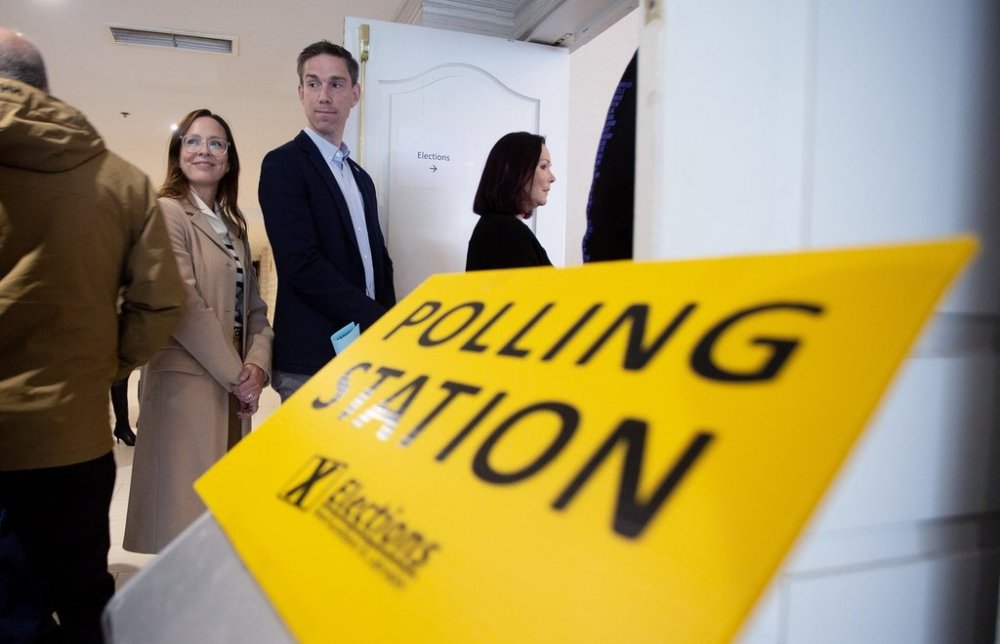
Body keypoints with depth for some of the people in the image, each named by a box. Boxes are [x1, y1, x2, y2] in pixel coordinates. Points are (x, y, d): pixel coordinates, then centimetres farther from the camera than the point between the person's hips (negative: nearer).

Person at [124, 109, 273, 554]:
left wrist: (256, 366, -4)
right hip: (187, 380, -7)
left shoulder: (233, 227, 17)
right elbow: (184, 307, -15)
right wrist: (236, 374, -11)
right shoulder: (168, 212, -6)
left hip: (232, 383, 8)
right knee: (188, 499, -2)